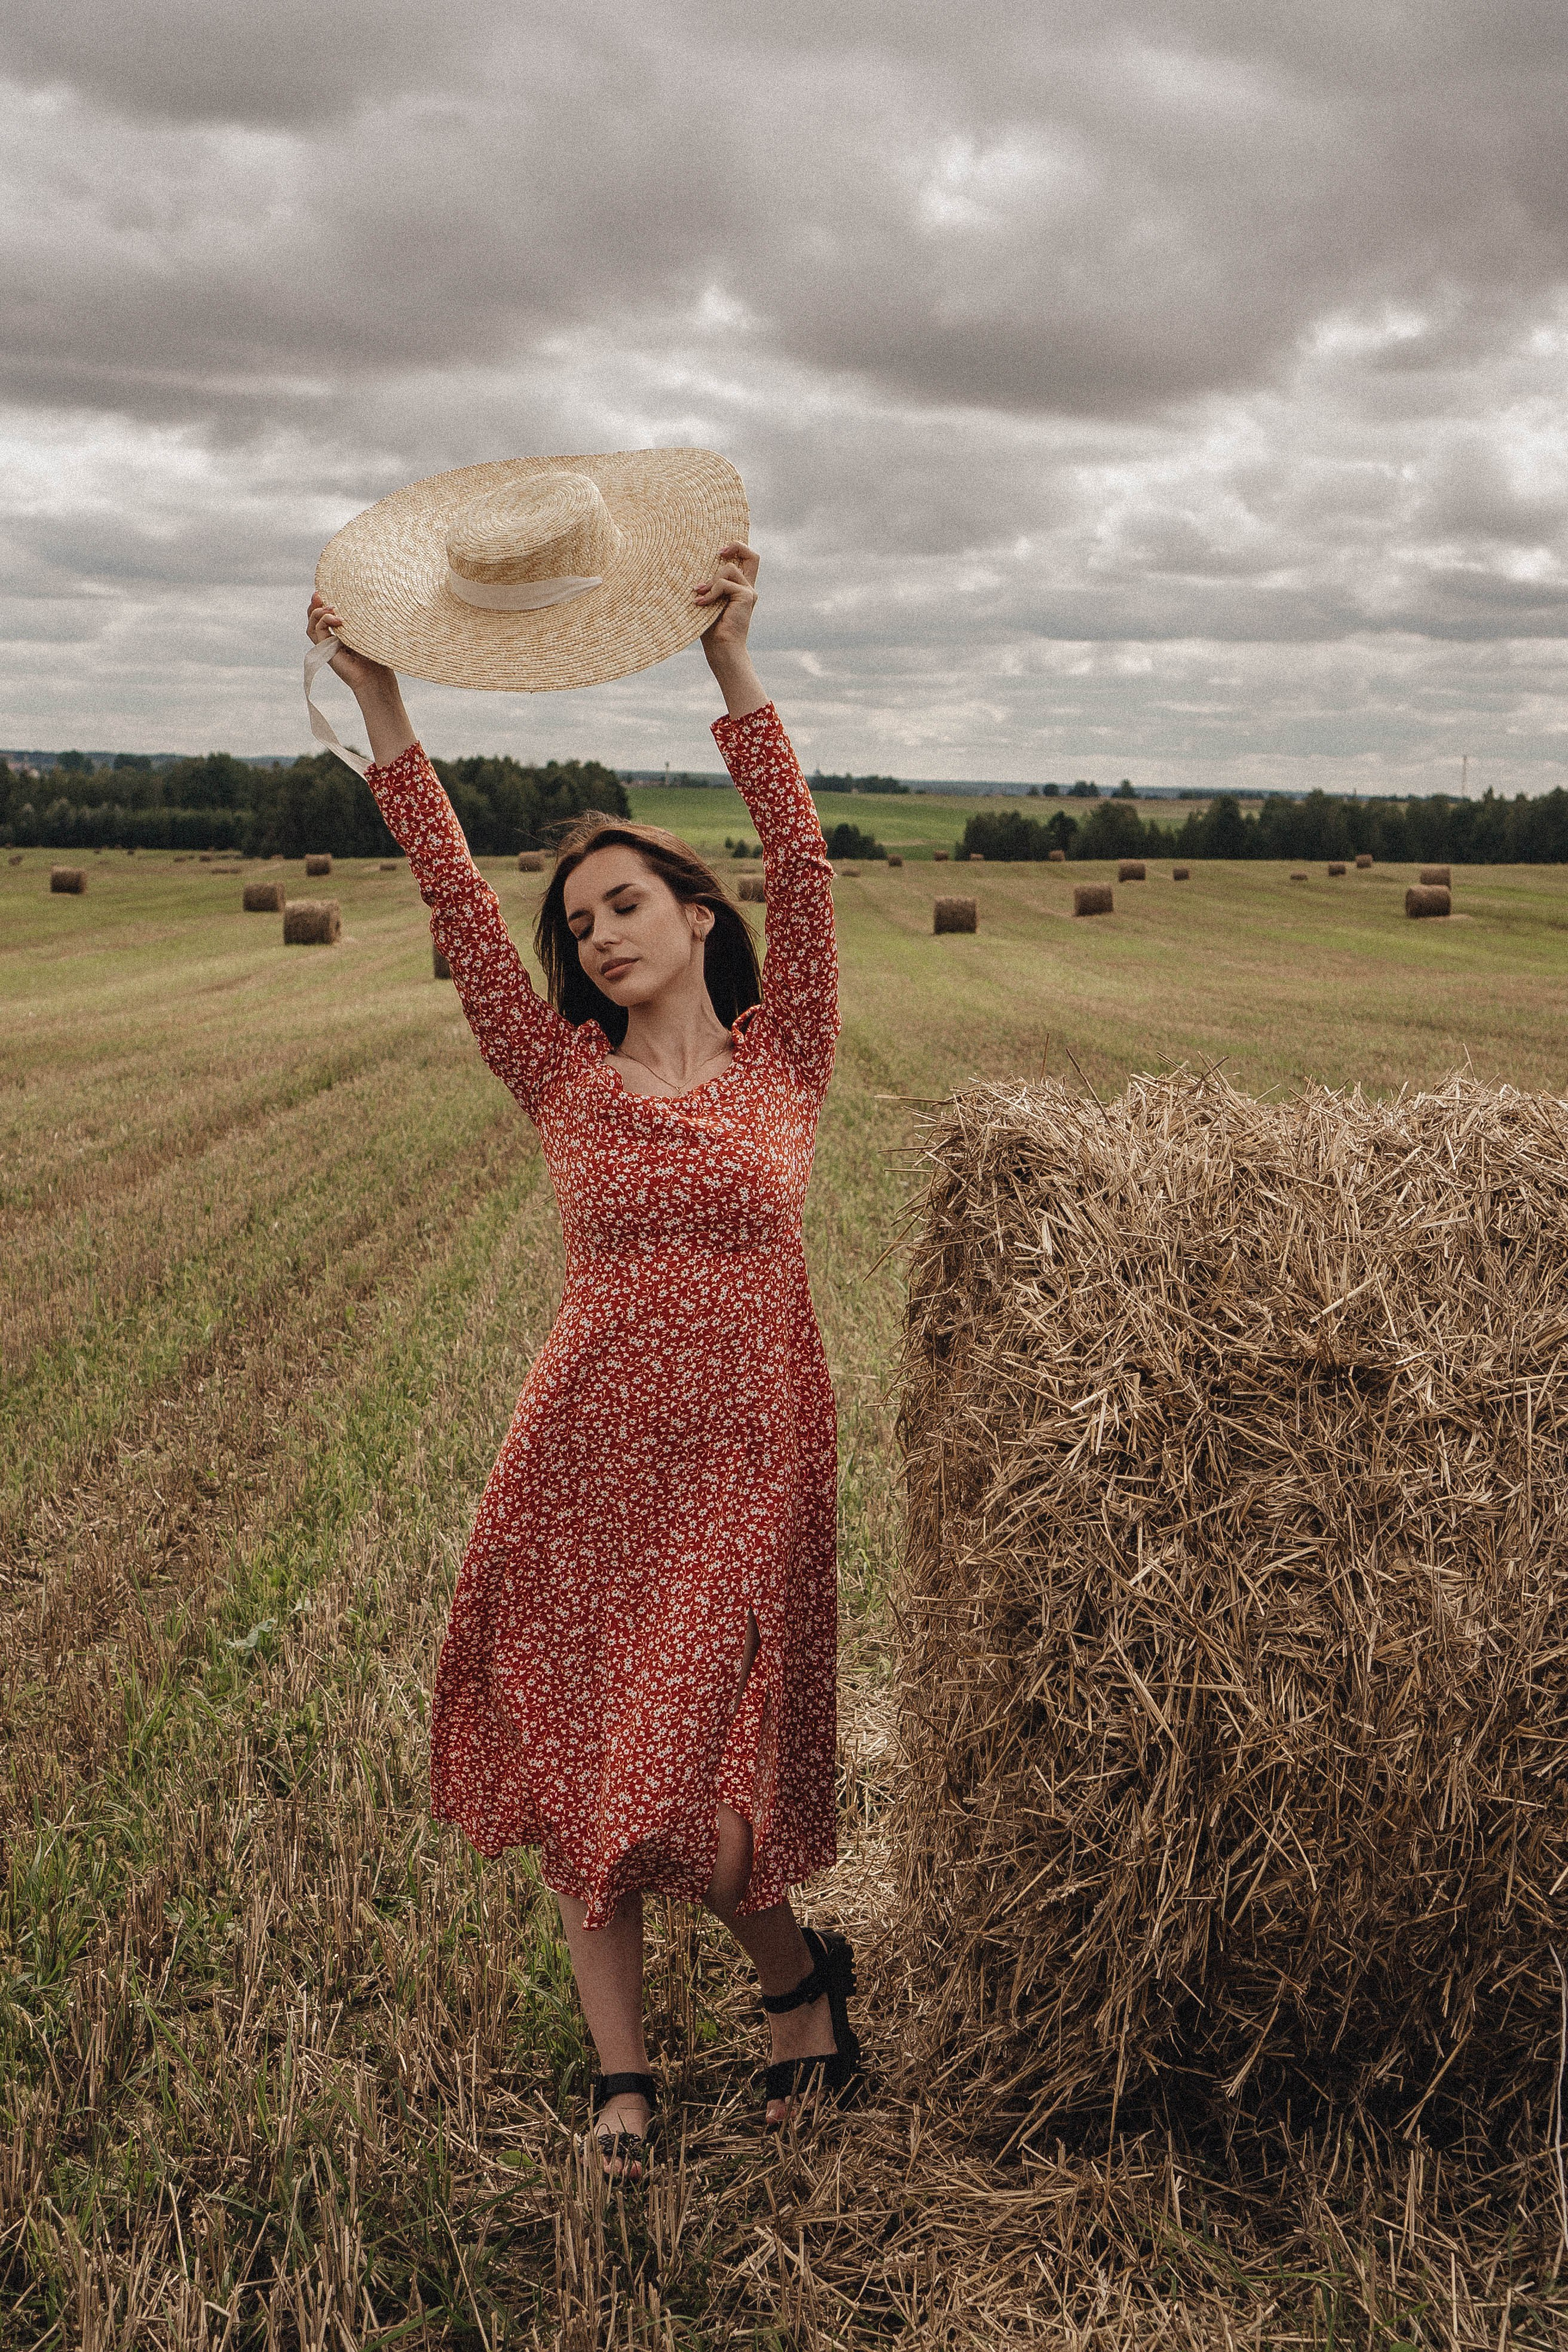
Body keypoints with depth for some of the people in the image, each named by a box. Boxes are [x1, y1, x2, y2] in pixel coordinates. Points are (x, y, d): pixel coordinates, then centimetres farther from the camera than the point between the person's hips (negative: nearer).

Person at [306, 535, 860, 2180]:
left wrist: (733, 672, -19)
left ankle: (799, 1975, 28)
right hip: (585, 1463, 3)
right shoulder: (561, 1076, 5)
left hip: (749, 1462, -3)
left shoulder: (785, 1055, 1)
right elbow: (456, 903, -3)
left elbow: (800, 868, -11)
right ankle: (621, 2078, 26)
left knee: (689, 1789, -3)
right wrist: (382, 712, -10)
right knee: (578, 1776, 8)